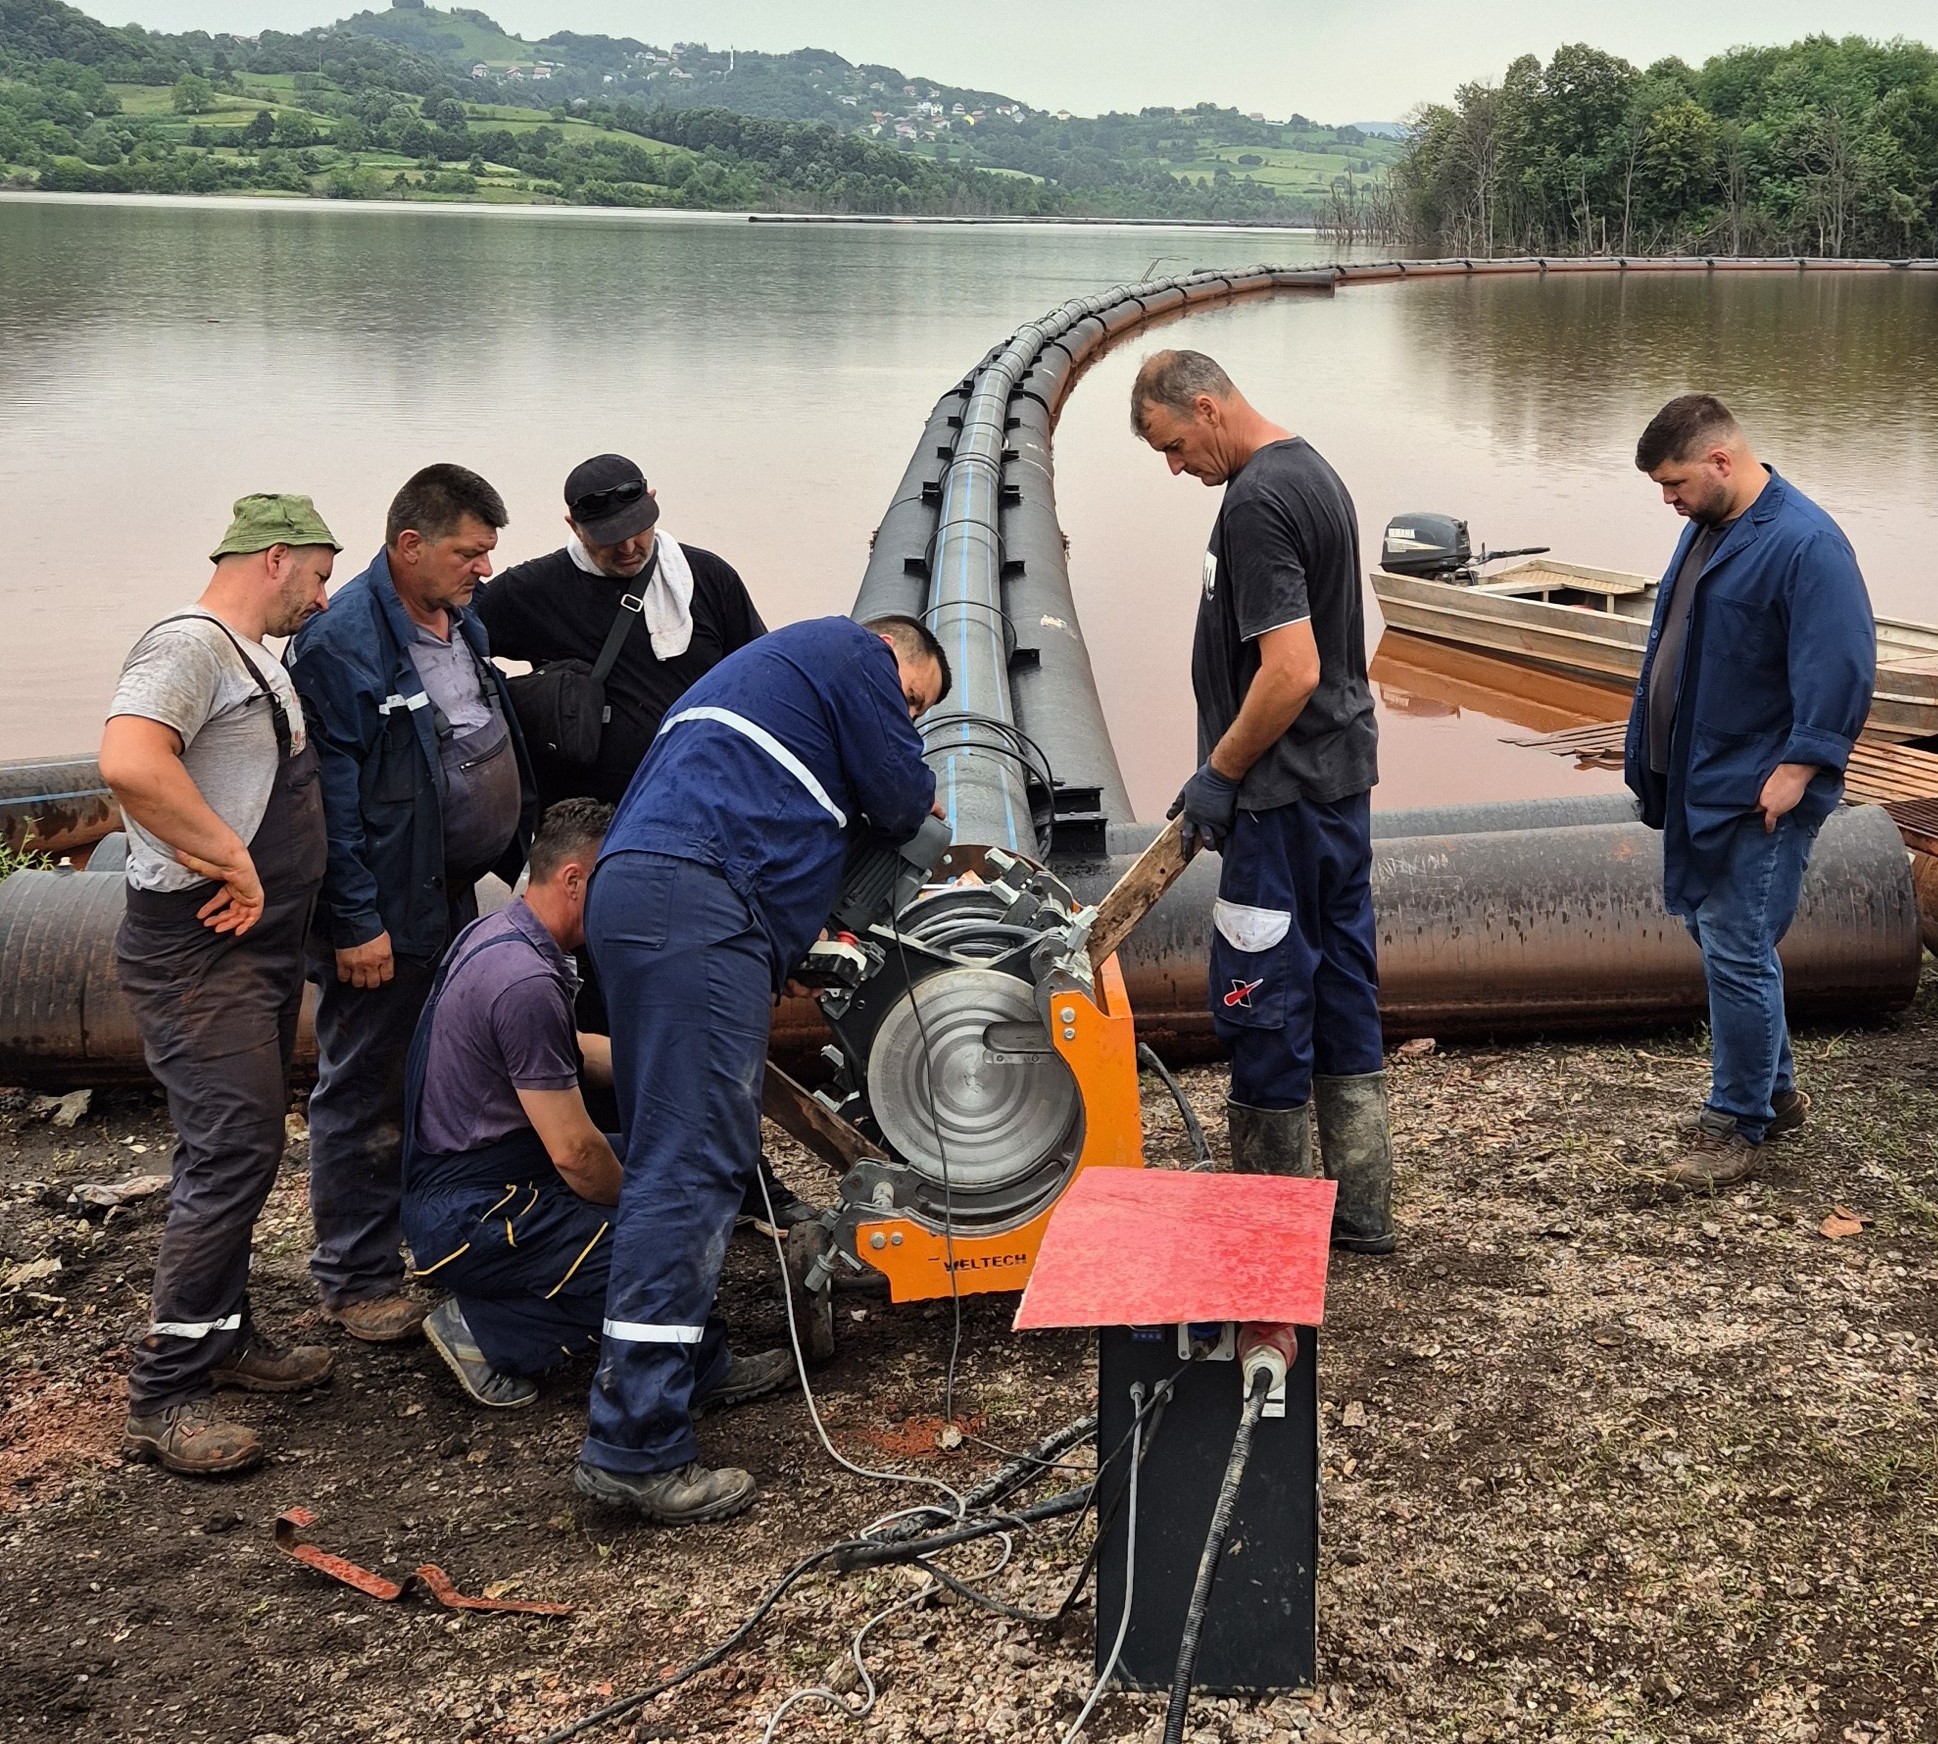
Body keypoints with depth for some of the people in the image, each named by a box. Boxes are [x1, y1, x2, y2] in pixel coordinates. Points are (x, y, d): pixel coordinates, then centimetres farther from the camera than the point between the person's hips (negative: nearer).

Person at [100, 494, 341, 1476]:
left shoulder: (255, 657, 17)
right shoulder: (190, 645, -15)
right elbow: (129, 762, -32)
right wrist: (231, 864, -26)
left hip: (260, 943, 10)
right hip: (200, 949, -10)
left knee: (239, 1149, 16)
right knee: (233, 1153, -12)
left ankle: (222, 1337, 28)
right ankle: (165, 1395, -7)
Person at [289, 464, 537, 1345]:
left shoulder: (463, 625, 9)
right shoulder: (343, 642, -20)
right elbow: (332, 798, -21)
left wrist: (520, 860, 18)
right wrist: (355, 923, -22)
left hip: (457, 899, 9)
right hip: (385, 916, -9)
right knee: (363, 1096, 3)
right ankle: (356, 1276, 13)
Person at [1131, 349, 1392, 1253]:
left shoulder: (1256, 502, -18)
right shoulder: (1314, 470, 13)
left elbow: (1292, 671, -25)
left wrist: (1219, 774, -14)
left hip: (1284, 795, -10)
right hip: (1342, 773, 10)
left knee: (1262, 999, -1)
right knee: (1341, 990, 15)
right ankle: (1361, 1210, 24)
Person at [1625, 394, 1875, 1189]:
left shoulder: (1805, 544, -19)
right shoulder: (1708, 527, 10)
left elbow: (1841, 669, -22)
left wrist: (1797, 768, -23)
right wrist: (1651, 753, 18)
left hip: (1759, 795, -10)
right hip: (1698, 782, 10)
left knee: (1737, 952, -5)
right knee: (1714, 934, 17)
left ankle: (1738, 1124, 7)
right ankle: (1775, 1092, 32)